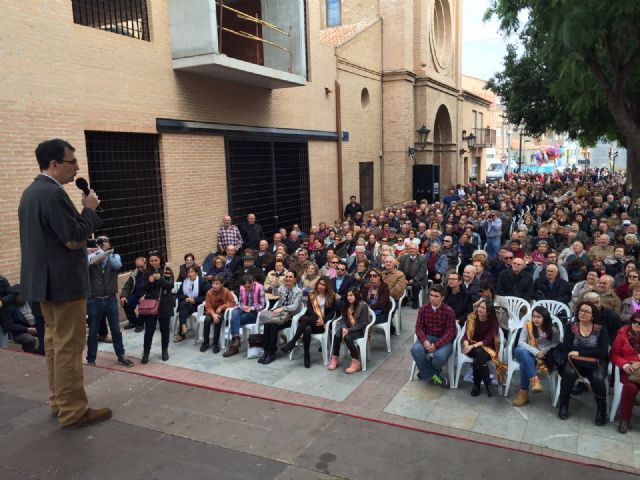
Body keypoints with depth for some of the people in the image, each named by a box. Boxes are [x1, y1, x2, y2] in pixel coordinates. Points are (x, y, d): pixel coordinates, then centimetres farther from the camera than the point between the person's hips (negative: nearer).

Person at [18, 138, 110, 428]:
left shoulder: (31, 192, 12)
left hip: (43, 278, 10)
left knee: (54, 340, 17)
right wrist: (90, 209, -10)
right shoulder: (54, 193, -20)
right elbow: (74, 240, -21)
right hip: (63, 281, -10)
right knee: (69, 346, -3)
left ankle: (57, 401, 27)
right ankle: (73, 412, 5)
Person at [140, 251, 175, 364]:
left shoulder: (167, 270, -3)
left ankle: (165, 351, 25)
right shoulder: (147, 271, 3)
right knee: (149, 330, 0)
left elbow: (170, 286, -11)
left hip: (164, 304, -1)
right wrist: (149, 282, -17)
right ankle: (146, 353, 11)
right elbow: (143, 288, 3)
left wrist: (160, 278, -25)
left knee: (164, 329, 10)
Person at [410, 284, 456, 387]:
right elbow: (419, 327, -1)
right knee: (415, 350, -29)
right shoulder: (423, 308, -1)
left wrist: (436, 345, -25)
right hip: (427, 337, 3)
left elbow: (450, 332, -13)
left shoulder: (449, 311, -11)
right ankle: (432, 375, -9)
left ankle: (426, 371, 3)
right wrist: (424, 341, -22)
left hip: (444, 340, -3)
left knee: (440, 356, -34)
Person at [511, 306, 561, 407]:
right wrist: (535, 351, -22)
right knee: (522, 351, -37)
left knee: (525, 363, -34)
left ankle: (524, 392, -27)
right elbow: (521, 342, -9)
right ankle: (534, 380, -43)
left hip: (543, 357, -1)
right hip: (528, 355, 1)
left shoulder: (553, 330, 0)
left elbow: (555, 345, -2)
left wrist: (543, 352, -18)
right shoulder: (527, 326, -1)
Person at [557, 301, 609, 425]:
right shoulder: (570, 327, 3)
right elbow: (566, 348, -8)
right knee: (569, 372, -32)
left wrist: (580, 352, -15)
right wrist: (592, 352, -12)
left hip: (595, 363, 0)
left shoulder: (601, 330, 2)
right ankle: (563, 405, -10)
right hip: (575, 361, 0)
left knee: (597, 378, -32)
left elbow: (603, 352, -10)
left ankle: (601, 409, -5)